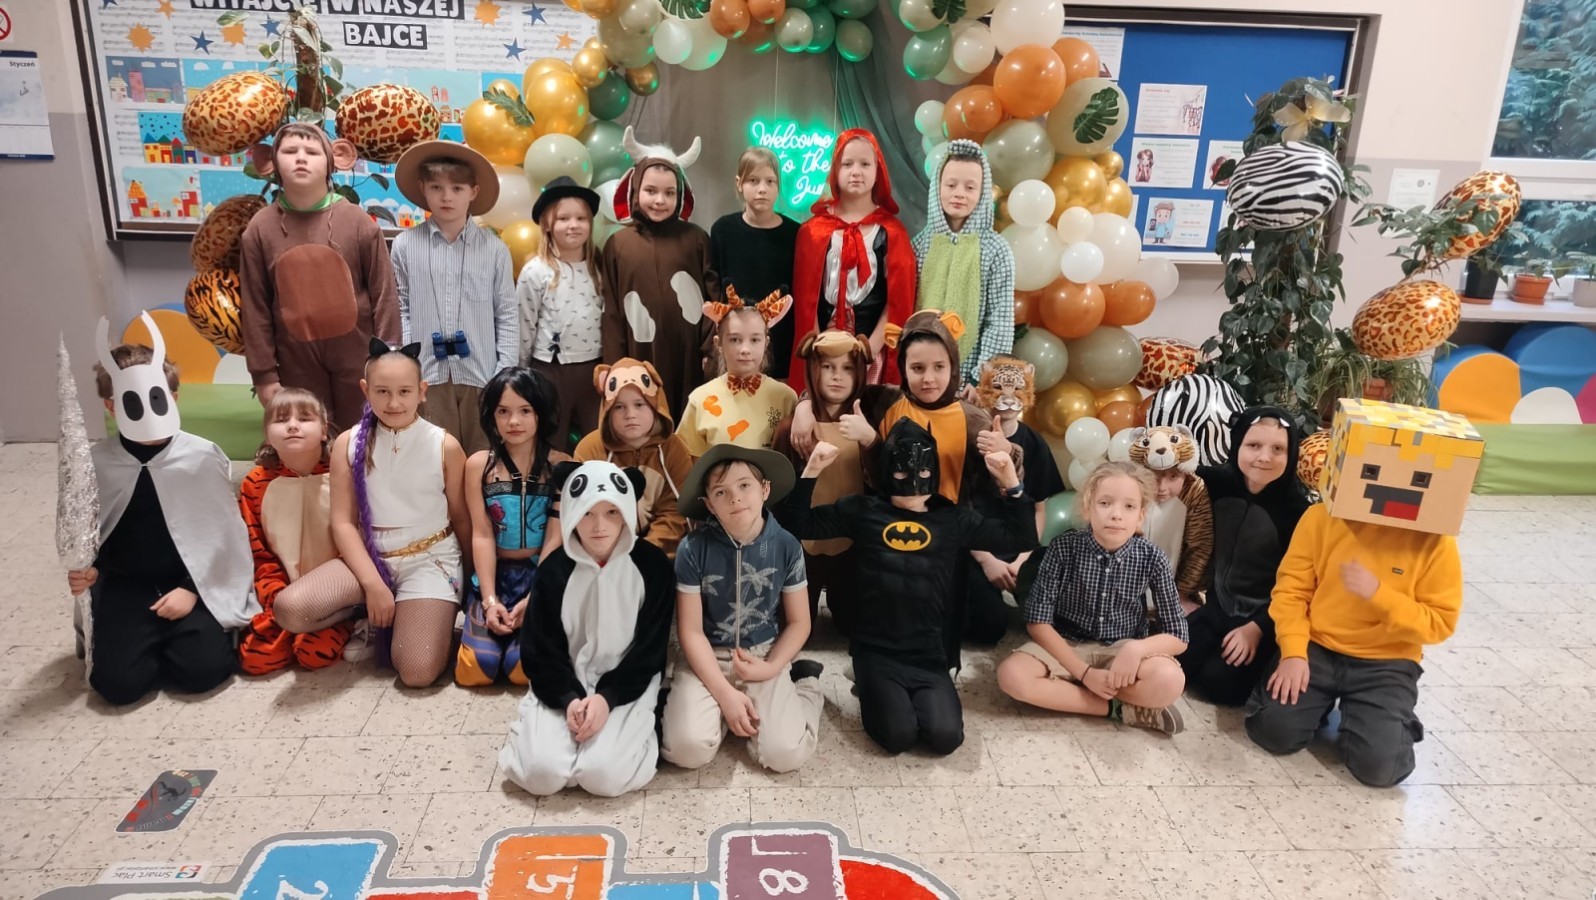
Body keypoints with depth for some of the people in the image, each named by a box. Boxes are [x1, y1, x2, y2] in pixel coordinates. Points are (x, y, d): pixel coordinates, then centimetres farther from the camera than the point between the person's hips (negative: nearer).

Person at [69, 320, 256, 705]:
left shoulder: (203, 457, -9)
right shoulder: (95, 463, -3)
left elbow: (223, 533, -5)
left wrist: (191, 588, -9)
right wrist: (88, 569, -11)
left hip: (192, 583, -2)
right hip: (125, 587, 2)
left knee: (201, 670, -19)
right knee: (118, 683, -14)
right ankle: (133, 638, 19)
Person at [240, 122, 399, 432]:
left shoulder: (358, 221, -5)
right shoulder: (259, 229, -1)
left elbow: (384, 295, -4)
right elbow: (255, 309, 1)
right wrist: (264, 373, -1)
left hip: (358, 356, -1)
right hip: (296, 361, 1)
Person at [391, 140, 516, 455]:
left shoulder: (494, 248, 2)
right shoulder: (405, 245, 3)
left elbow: (507, 315, 3)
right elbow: (400, 310, 6)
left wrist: (504, 375, -3)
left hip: (480, 372, 0)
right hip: (427, 372, 0)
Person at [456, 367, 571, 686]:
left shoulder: (560, 466, -4)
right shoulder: (479, 465, 2)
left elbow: (556, 538, -8)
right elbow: (482, 536, -3)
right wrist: (489, 599, -13)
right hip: (495, 575, 2)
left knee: (523, 668, -20)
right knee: (474, 669, -15)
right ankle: (493, 625, 16)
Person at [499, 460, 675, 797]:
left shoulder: (652, 565, -8)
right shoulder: (554, 568, -4)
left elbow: (650, 649, -5)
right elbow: (540, 648, -1)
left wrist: (608, 698, -17)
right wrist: (569, 699, -17)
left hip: (627, 685, -1)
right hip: (564, 686, 2)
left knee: (605, 775, -24)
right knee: (541, 772, -20)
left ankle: (636, 727, 8)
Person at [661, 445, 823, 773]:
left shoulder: (786, 546, -8)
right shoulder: (694, 548, -13)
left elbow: (799, 623, 2)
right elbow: (690, 630, -9)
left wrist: (771, 669, -14)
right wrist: (725, 693, -15)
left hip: (765, 657, 0)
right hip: (707, 659, 0)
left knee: (785, 754, -19)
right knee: (687, 749, -23)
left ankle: (804, 683, 11)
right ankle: (726, 707, 9)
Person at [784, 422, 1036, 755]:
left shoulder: (954, 519, 8)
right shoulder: (863, 510, 5)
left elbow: (1021, 539, 8)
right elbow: (799, 524, 4)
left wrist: (1010, 482, -3)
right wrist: (811, 471, -8)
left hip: (931, 656, 2)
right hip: (876, 651, -1)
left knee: (946, 737, -17)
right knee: (898, 735, -20)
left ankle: (916, 697, 16)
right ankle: (875, 689, 14)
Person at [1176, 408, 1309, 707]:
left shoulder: (1296, 508, -15)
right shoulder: (1218, 482, -5)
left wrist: (1256, 628, -17)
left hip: (1267, 618, -4)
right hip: (1218, 607, 4)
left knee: (1218, 681, -18)